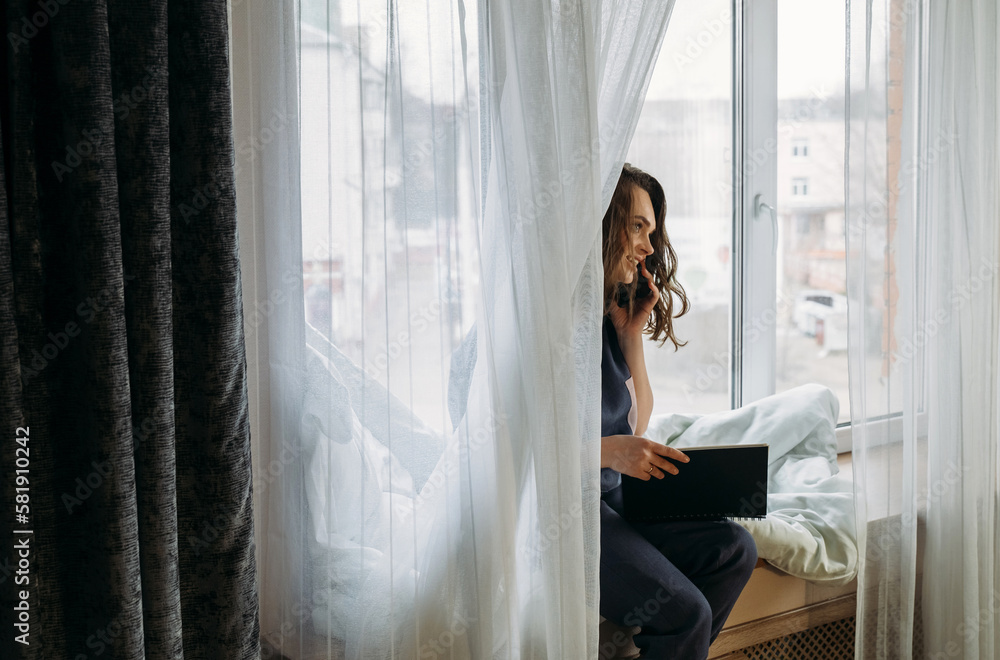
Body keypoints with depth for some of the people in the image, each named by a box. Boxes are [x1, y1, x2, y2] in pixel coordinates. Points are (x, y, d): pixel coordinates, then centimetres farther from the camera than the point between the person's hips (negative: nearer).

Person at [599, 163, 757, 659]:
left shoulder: (612, 312, 10)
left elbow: (636, 427, 14)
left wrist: (632, 336, 4)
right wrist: (606, 451, -29)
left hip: (610, 494, 9)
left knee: (734, 548, -4)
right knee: (684, 612, -20)